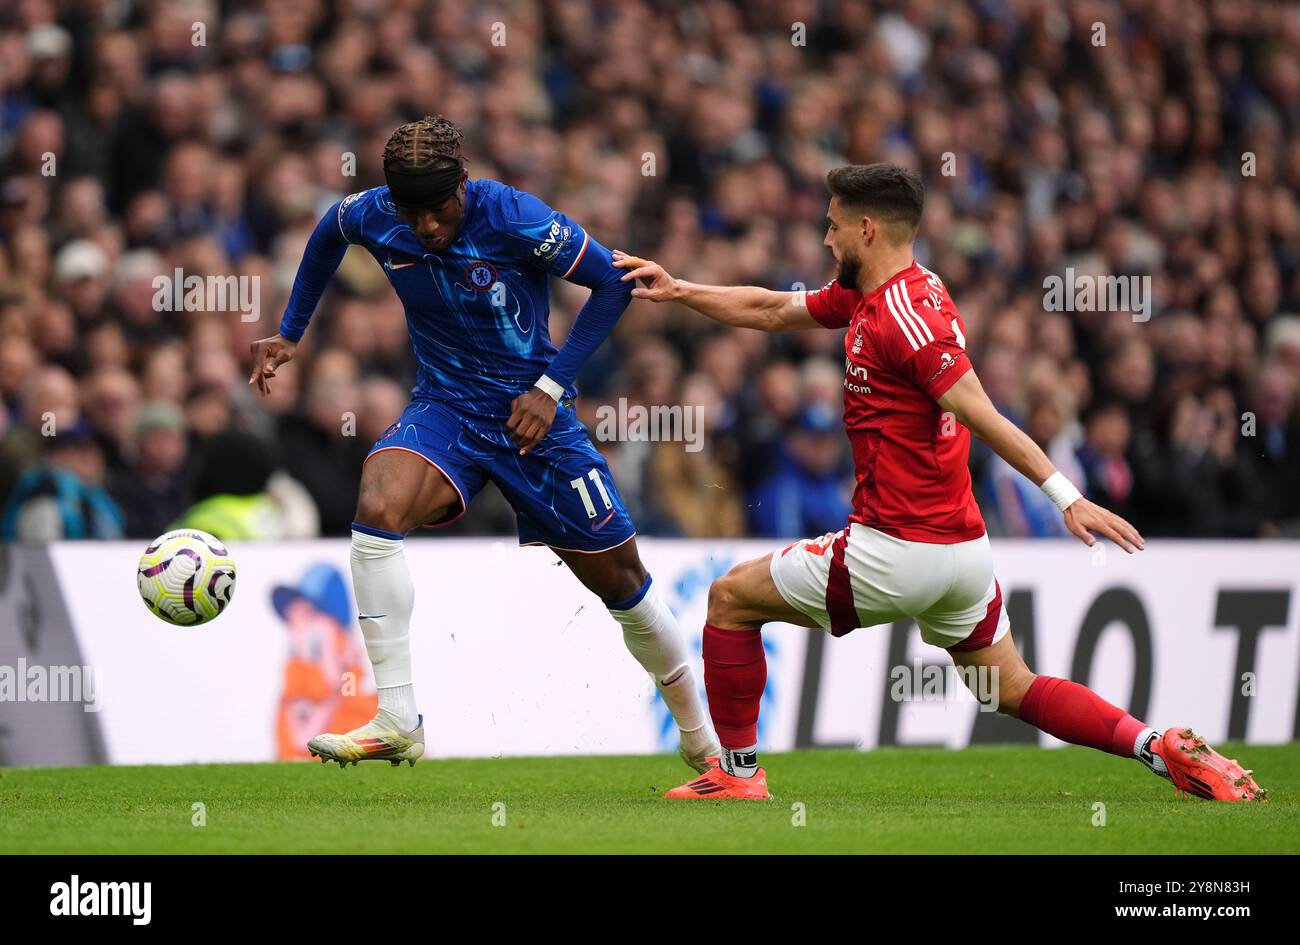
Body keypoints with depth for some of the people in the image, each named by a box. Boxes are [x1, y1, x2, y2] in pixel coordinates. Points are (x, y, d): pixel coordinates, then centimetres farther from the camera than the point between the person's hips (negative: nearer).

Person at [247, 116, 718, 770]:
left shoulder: (514, 218, -22)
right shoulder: (370, 215, -11)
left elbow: (613, 282, -12)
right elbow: (326, 236, 15)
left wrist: (551, 385, -16)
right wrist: (289, 335, 17)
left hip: (530, 415, -2)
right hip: (443, 411, 2)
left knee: (622, 580, 4)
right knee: (377, 508, -30)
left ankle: (700, 738, 28)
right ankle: (396, 724, -28)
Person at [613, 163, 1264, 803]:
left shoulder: (903, 311, -17)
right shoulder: (864, 296, 11)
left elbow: (980, 415, -24)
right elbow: (769, 311, 25)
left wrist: (1065, 494, -27)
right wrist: (677, 290, 24)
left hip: (898, 552, -10)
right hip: (965, 549, 10)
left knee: (732, 598, 7)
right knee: (1011, 690, 16)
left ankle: (738, 773, 10)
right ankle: (1163, 749, -1)